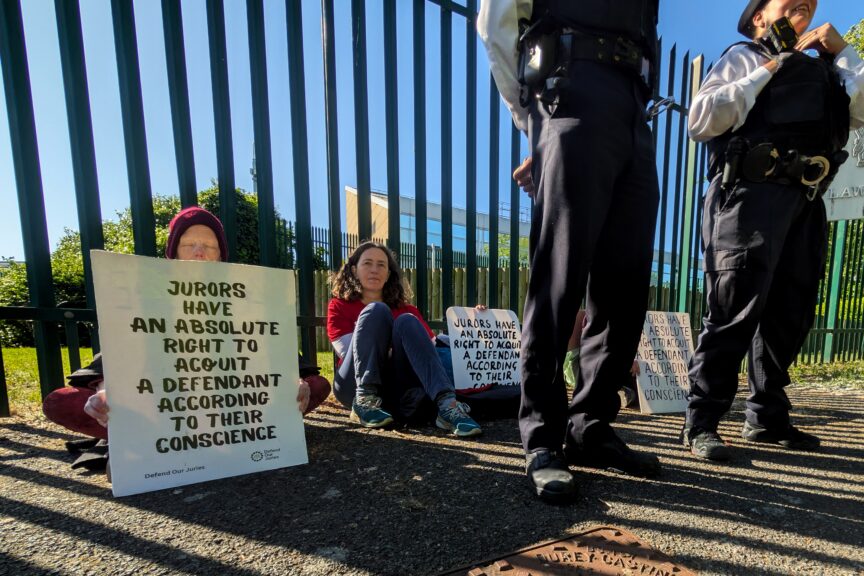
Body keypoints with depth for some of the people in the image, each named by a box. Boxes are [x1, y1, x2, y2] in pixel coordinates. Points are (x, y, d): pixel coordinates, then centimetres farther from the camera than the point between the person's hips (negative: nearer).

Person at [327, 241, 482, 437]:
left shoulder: (406, 310, 20)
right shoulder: (339, 306, 13)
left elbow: (433, 345, 6)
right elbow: (349, 351, -3)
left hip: (396, 392, 2)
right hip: (356, 388, -1)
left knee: (407, 321, -22)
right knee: (376, 311, -17)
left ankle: (446, 404, -39)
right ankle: (365, 399, -27)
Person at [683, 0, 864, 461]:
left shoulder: (818, 67, 28)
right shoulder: (744, 57, 9)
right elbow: (700, 120, -8)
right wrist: (769, 69, -3)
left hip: (804, 202, 7)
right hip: (751, 195, -7)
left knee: (790, 314, 8)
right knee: (735, 311, -13)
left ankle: (766, 417, 20)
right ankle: (701, 422, -5)